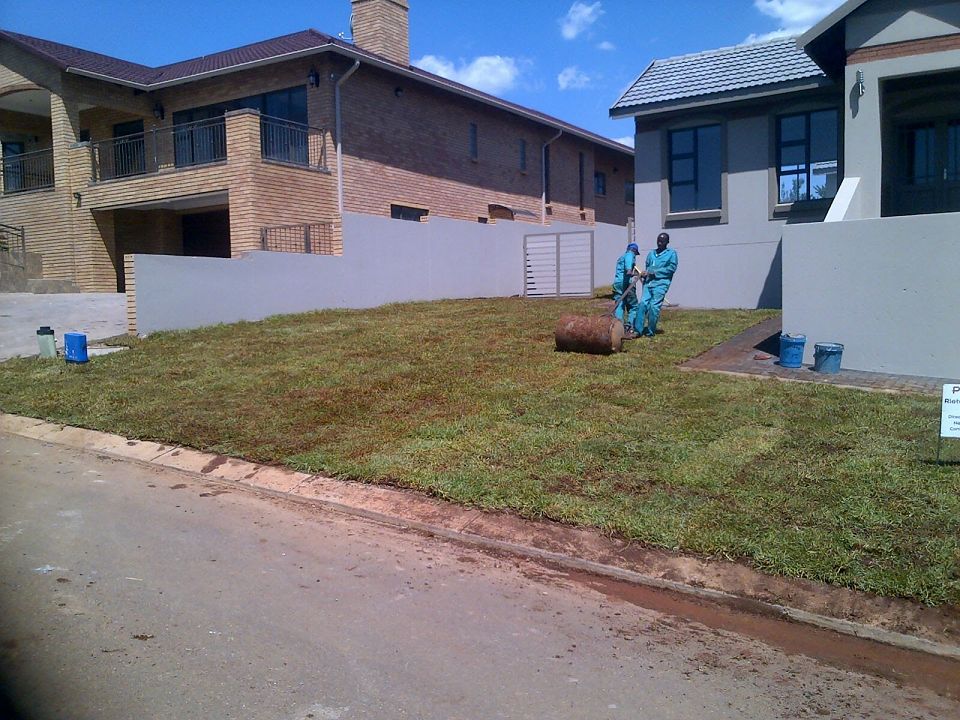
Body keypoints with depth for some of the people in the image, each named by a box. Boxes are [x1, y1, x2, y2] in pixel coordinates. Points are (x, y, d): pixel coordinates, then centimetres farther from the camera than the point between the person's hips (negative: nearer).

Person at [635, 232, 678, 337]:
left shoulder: (671, 253, 7)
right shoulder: (651, 253, 21)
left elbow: (672, 268, -4)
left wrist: (655, 272, -9)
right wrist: (644, 273, 0)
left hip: (660, 284, -4)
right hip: (648, 282, 4)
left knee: (654, 306, -10)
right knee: (643, 304, -10)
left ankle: (651, 331, 0)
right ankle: (638, 330, -10)